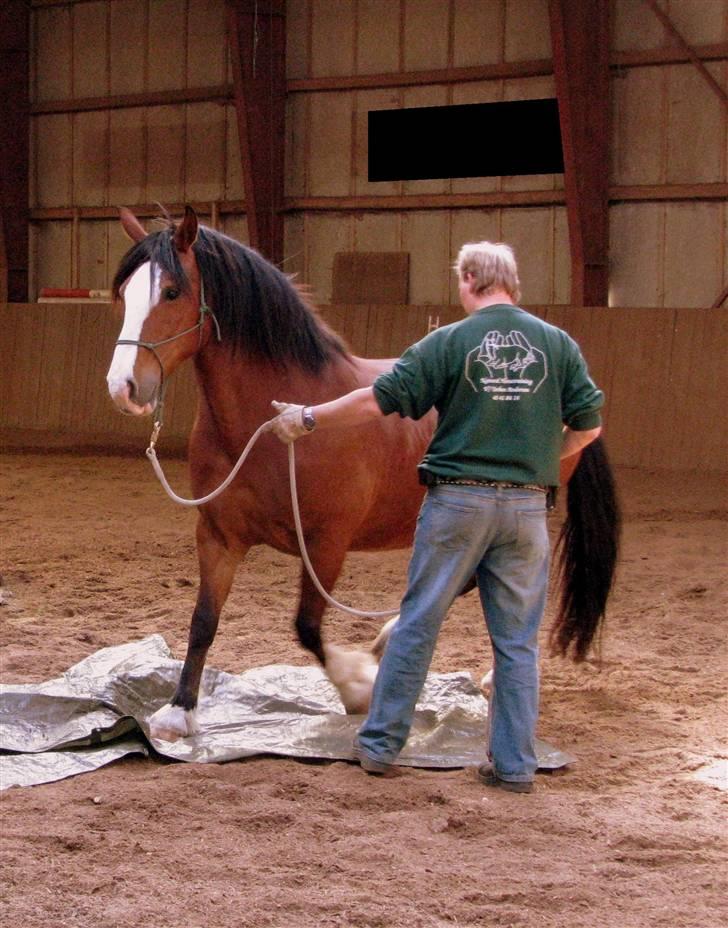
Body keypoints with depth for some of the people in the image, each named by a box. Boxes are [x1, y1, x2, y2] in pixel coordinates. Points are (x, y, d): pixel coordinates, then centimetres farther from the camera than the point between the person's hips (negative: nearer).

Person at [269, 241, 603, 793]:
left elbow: (378, 400, -6)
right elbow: (588, 425, 3)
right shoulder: (558, 344, 2)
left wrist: (307, 419, 6)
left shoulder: (450, 342, -5)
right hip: (527, 505, 2)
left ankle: (381, 744, 14)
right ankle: (515, 763, 10)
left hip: (458, 500, -2)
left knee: (417, 626, 8)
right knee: (518, 640, 8)